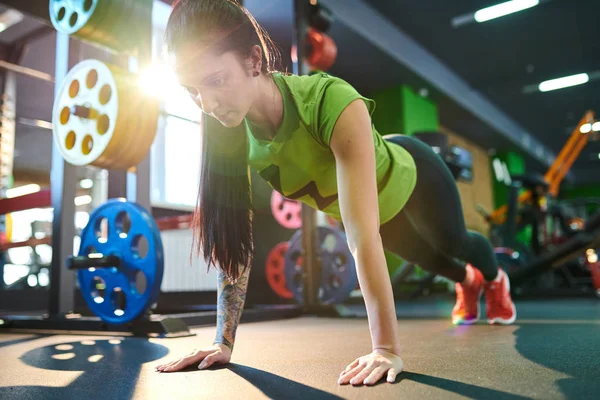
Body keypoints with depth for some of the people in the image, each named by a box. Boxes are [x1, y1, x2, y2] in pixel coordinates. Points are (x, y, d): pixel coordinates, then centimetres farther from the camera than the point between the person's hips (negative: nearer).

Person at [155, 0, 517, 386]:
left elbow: (363, 237, -50)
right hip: (361, 208, 4)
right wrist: (224, 342, -26)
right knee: (425, 257, 30)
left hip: (409, 177, -4)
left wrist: (387, 348, -50)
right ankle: (466, 280, 67)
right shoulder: (230, 134, -30)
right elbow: (235, 242, -26)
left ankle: (494, 277, 65)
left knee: (453, 243, 27)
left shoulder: (334, 103, -46)